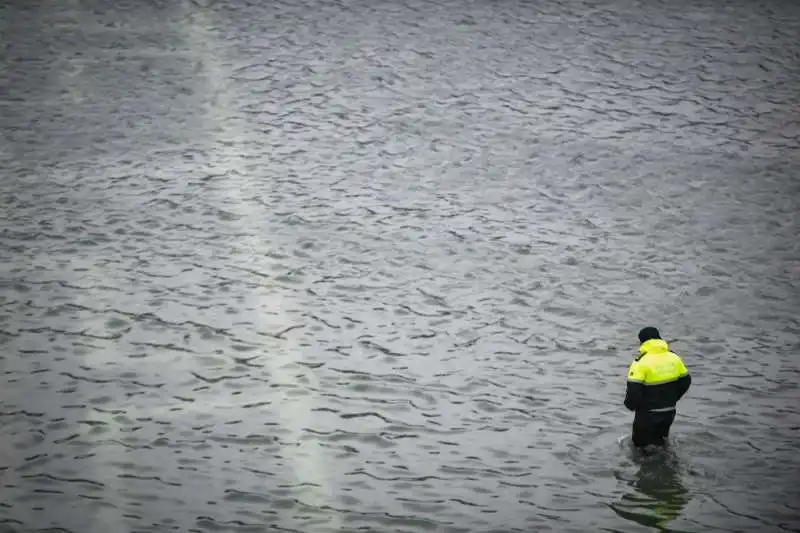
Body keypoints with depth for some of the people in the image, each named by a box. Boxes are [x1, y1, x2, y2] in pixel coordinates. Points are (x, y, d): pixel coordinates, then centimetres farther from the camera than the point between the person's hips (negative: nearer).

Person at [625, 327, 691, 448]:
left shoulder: (641, 363, -19)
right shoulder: (674, 358, -1)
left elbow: (633, 390, -24)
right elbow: (685, 381, 9)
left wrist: (631, 405, -4)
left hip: (647, 414, -5)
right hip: (669, 413, 5)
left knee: (640, 443, 12)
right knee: (661, 441, 25)